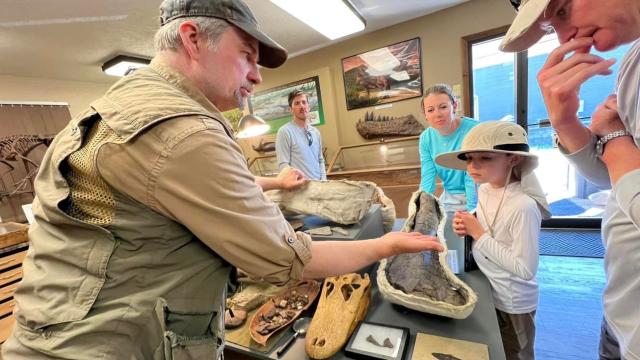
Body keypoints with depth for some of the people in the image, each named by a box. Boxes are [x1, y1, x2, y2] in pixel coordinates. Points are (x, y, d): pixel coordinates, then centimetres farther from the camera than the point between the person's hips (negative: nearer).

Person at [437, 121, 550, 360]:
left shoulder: (524, 206, -29)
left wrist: (479, 234, -28)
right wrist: (467, 229, -11)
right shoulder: (483, 190, -7)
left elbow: (525, 269, -29)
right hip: (487, 292, 7)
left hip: (512, 304, -6)